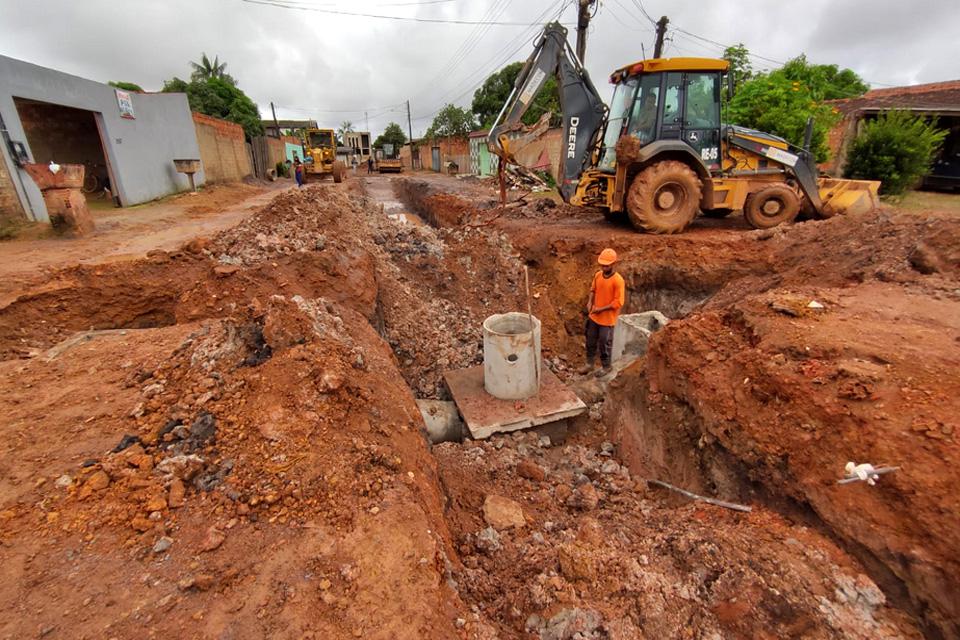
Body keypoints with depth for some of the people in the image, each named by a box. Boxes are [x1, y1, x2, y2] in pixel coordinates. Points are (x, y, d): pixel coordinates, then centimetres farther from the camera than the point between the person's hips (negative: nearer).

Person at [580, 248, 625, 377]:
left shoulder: (618, 280, -21)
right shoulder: (597, 275, -2)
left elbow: (618, 302, -20)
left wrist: (601, 309, -20)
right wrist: (590, 302, -4)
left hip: (607, 319, -6)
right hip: (594, 316, 6)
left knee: (604, 344, 9)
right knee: (590, 341, 17)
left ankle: (605, 367, 30)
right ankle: (589, 364, 35)